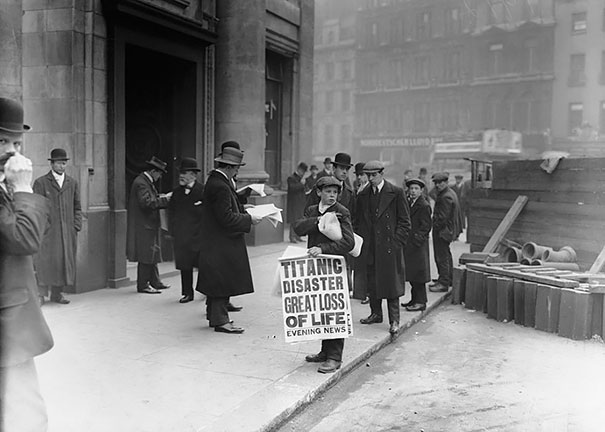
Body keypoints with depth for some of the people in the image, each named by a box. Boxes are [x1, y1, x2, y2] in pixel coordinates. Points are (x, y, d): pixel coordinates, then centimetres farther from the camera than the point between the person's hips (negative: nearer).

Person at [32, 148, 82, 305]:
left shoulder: (72, 183, 14)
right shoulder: (41, 182, 3)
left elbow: (77, 207, 15)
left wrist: (76, 226, 5)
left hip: (67, 231, 4)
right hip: (47, 230, -4)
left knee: (65, 260, 4)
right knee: (44, 260, -5)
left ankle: (57, 293, 14)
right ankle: (41, 293, 2)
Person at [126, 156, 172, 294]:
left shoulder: (147, 182, 15)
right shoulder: (141, 183, -17)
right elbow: (146, 203, -26)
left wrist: (161, 197, 3)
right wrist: (164, 199, -21)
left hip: (149, 225, 11)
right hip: (143, 226, -11)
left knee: (152, 255, 15)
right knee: (146, 256, -4)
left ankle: (155, 282, 23)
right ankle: (143, 285, 4)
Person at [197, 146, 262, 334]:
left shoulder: (215, 181, 10)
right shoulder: (220, 186, -23)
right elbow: (227, 218, -24)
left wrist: (243, 210, 12)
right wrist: (249, 219, -15)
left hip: (216, 241, 11)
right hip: (221, 242, -11)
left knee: (218, 281, 18)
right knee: (223, 281, -2)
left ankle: (214, 315, 29)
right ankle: (220, 320, 6)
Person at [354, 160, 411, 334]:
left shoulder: (396, 193, -3)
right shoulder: (363, 195, 10)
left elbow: (404, 222, -3)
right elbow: (357, 222, 16)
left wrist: (396, 242, -10)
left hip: (389, 246, -4)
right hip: (369, 247, 5)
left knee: (391, 283, -2)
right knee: (371, 282, 11)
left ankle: (394, 320, 6)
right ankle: (376, 313, 26)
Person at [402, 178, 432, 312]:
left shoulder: (424, 206, -11)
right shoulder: (409, 202, 13)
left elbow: (426, 226, -14)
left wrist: (416, 238, -18)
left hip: (418, 245, -8)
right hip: (409, 245, 8)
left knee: (418, 273, -3)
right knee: (411, 273, 14)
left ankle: (420, 302, 4)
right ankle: (415, 299, 24)